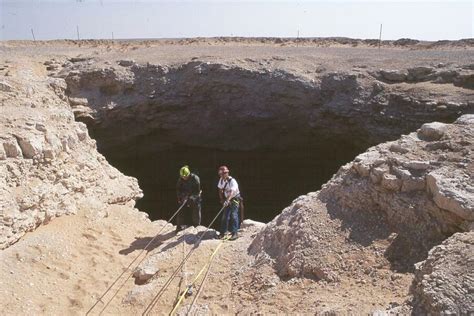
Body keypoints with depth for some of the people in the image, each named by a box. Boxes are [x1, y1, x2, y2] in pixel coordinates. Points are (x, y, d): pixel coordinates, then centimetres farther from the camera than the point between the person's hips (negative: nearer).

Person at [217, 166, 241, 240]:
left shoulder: (232, 181, -26)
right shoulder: (221, 180, -3)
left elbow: (232, 192, -40)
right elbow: (220, 191, 9)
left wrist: (227, 200, -54)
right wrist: (222, 200, 0)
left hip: (234, 199, -6)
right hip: (227, 200, 6)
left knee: (233, 215, -15)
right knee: (225, 216, 7)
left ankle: (235, 233, -12)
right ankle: (223, 232, 19)